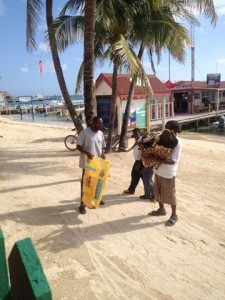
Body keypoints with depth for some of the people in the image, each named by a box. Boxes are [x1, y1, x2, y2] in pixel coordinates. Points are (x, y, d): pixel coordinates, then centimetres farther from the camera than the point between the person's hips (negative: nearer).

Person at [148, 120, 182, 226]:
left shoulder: (177, 143, -19)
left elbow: (173, 161, -26)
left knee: (170, 195, 6)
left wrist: (157, 159, -32)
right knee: (158, 191, 20)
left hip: (168, 173, -8)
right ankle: (161, 209, 41)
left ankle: (174, 215, 24)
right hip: (158, 171, 8)